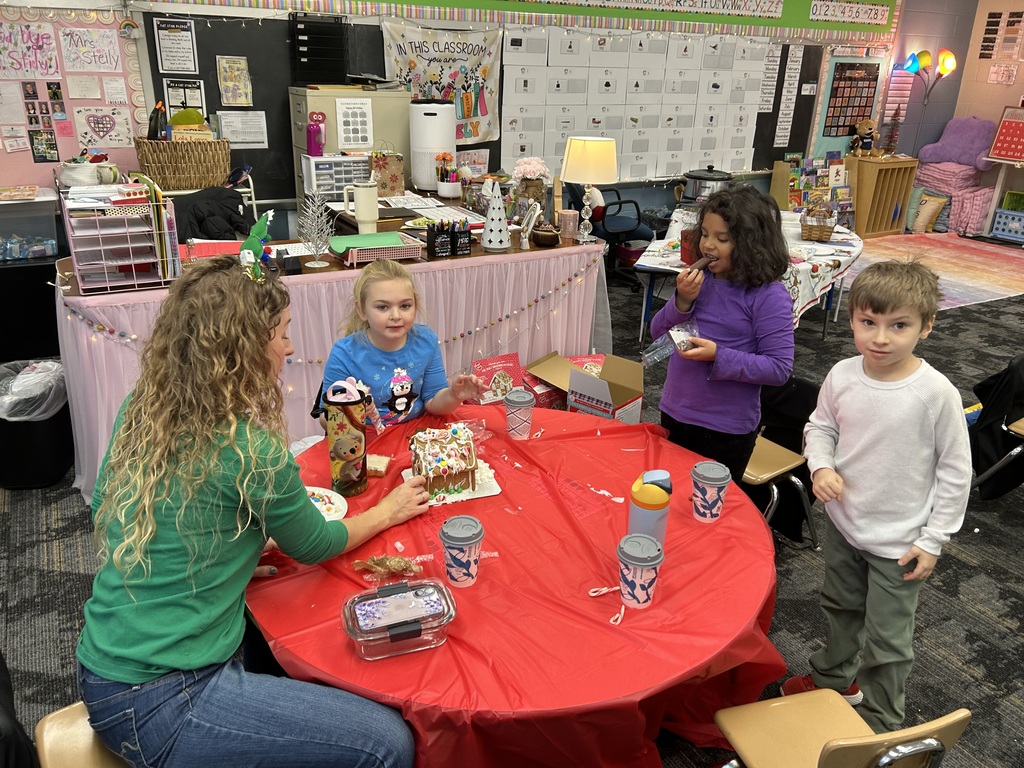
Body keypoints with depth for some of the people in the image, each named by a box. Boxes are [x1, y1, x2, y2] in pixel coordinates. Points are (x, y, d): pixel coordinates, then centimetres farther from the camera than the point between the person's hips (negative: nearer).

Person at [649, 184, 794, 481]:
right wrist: (683, 301, -14)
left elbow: (779, 368, -18)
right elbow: (658, 333, 3)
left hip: (726, 431, -5)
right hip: (673, 415, 5)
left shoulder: (770, 296, -16)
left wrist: (718, 356, -27)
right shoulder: (700, 279, -2)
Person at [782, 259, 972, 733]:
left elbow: (955, 471, -13)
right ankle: (832, 678, 53)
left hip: (898, 541, -4)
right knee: (840, 607, 27)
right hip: (843, 521, 4)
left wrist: (933, 539, -10)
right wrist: (821, 465, -14)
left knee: (887, 639, 11)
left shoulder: (937, 394, -23)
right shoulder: (842, 376, -12)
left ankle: (879, 726, 34)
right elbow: (820, 426, 6)